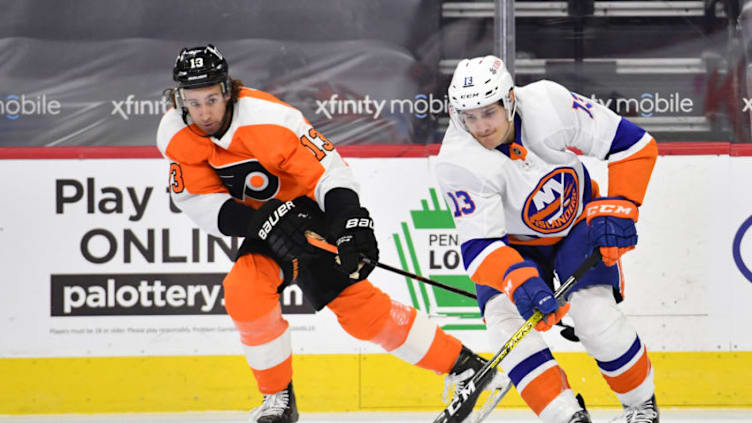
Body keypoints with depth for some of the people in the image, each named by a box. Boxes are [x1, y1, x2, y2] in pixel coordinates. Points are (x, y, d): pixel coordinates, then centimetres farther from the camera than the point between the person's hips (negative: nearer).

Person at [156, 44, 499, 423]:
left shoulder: (269, 121, -30)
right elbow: (198, 202, -16)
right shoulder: (175, 135, -15)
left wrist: (352, 223, -39)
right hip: (264, 218, 5)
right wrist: (257, 221, -31)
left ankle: (462, 365, -2)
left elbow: (327, 169, -27)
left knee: (357, 306, -11)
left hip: (314, 210, -5)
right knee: (244, 292, -21)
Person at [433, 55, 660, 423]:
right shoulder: (459, 163, -29)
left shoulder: (549, 105, -29)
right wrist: (520, 283, -49)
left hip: (578, 223, -1)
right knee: (504, 317, -23)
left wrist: (617, 209, -23)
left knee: (594, 317, -18)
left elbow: (634, 144, -18)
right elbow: (478, 246, -32)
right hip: (514, 243, 1)